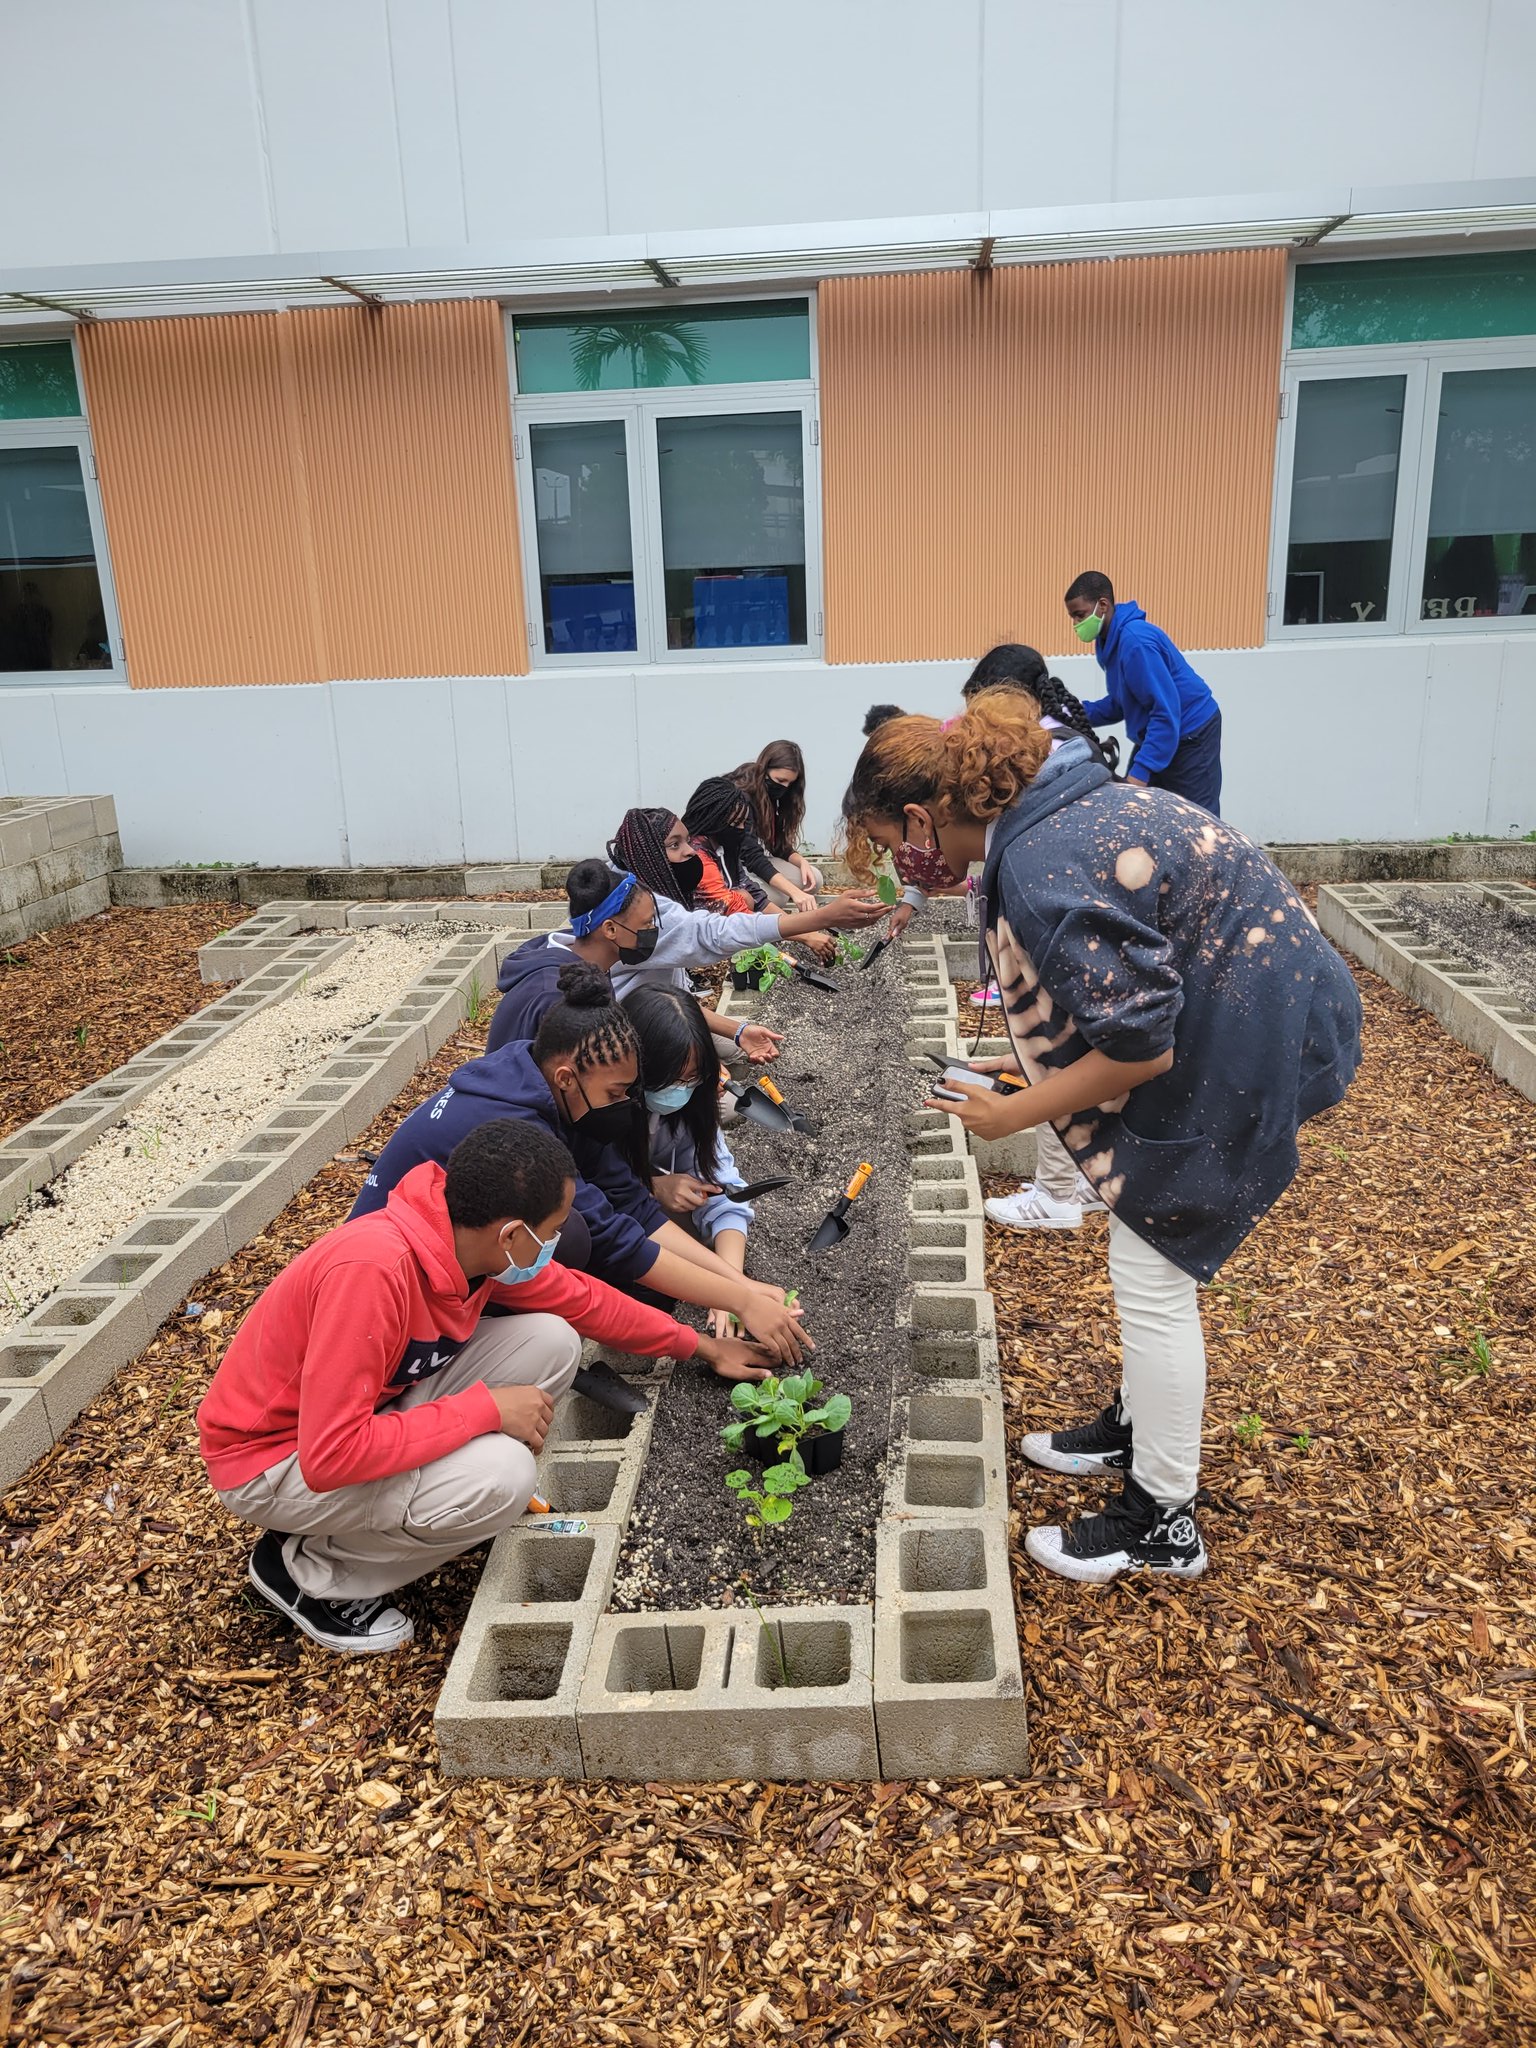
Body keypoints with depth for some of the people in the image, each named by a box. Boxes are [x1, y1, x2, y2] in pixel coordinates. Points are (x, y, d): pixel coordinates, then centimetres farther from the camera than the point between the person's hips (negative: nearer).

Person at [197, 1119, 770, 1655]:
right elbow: (331, 1456, -36)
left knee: (552, 1341, -7)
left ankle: (411, 1499, 5)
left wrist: (700, 1346, 14)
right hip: (274, 1461, -8)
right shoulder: (370, 1269, -36)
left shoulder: (473, 1241, -10)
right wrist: (484, 1408, -29)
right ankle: (307, 1568, -5)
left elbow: (582, 1299, 8)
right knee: (501, 1477, -29)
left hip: (372, 1407, 8)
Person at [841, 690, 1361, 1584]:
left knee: (1152, 1276, 0)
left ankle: (1163, 1523, 17)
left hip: (1244, 1041, -10)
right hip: (1250, 1006, 10)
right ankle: (1139, 1428, 41)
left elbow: (1138, 1043, -25)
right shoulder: (1053, 804, 4)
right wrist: (1030, 1064, 12)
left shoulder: (1040, 870, -27)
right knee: (1149, 1259, 22)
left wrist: (1012, 1112, -14)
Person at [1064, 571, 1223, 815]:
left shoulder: (1135, 639, -27)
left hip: (1190, 736, -10)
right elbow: (1120, 703, 10)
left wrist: (1141, 770, -32)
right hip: (1153, 734, 10)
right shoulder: (1109, 640, 3)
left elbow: (1167, 711, -29)